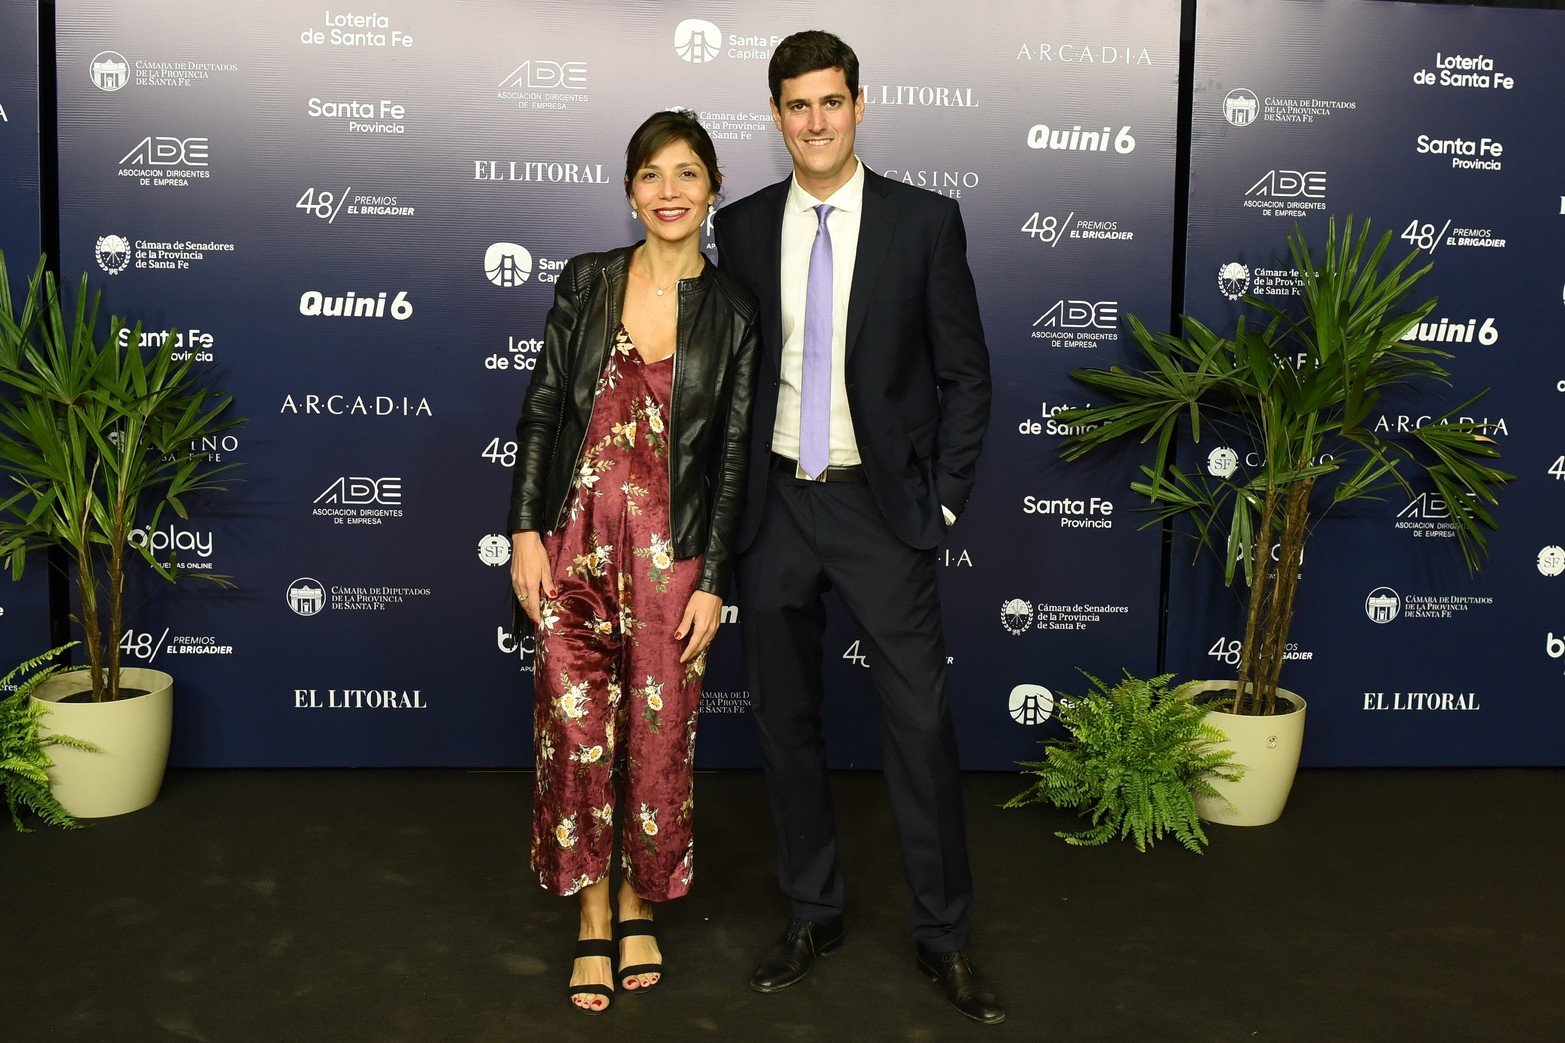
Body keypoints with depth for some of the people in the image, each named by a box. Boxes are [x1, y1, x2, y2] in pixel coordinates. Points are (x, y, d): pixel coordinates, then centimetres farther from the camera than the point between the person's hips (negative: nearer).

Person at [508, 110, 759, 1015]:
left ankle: (640, 909, 28)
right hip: (576, 538, 1)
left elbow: (733, 455, 0)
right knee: (576, 727, 2)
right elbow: (543, 408, 5)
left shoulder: (733, 310, 1)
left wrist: (713, 582, -4)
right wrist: (526, 529, -2)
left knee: (658, 735, 6)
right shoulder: (587, 282, 5)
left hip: (671, 547, -1)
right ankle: (595, 920, 19)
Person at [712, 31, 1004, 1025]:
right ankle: (814, 914, 29)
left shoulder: (926, 221, -3)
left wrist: (943, 502, -5)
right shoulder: (742, 227, 4)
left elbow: (966, 376, -1)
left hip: (880, 505, -3)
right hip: (775, 505, 3)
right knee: (787, 720, 11)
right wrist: (731, 496, 4)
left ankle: (944, 933, 18)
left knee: (921, 722, 1)